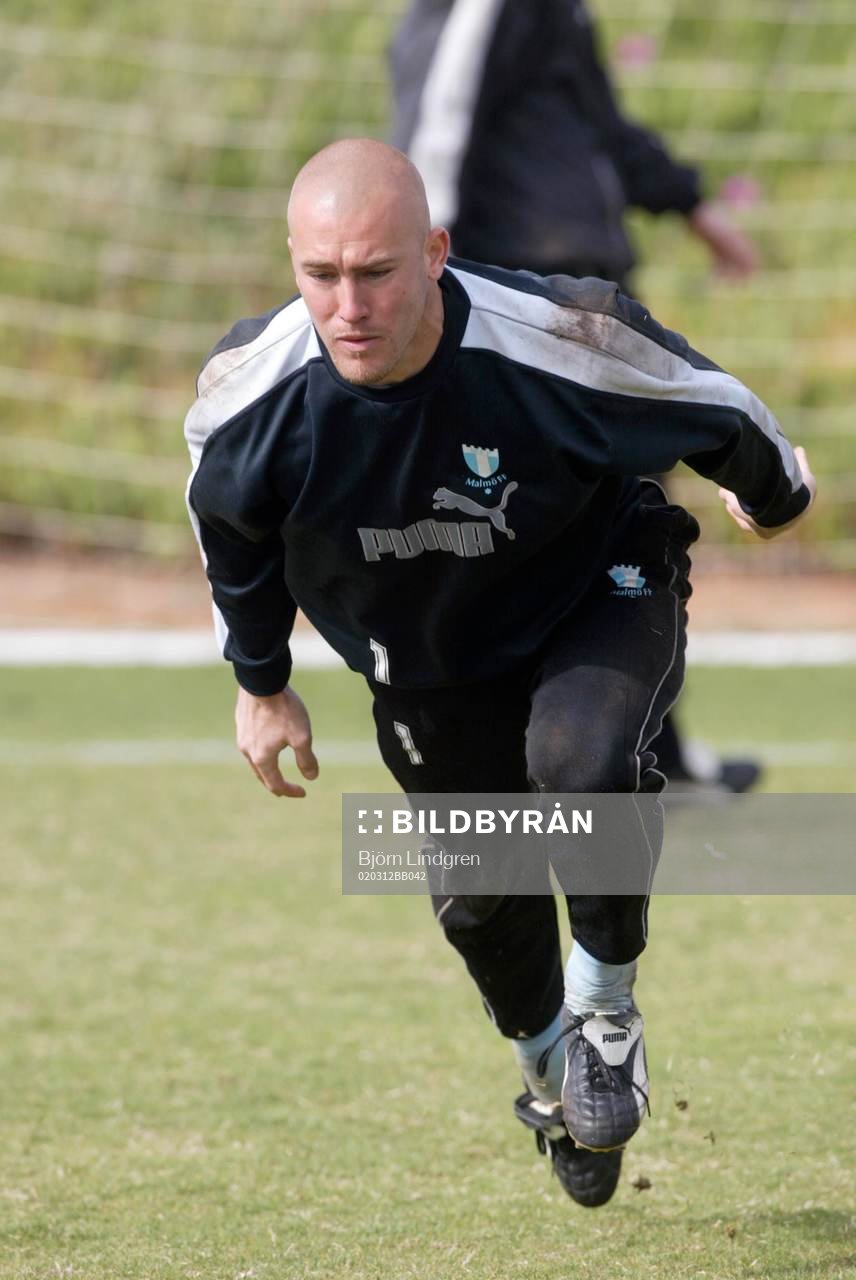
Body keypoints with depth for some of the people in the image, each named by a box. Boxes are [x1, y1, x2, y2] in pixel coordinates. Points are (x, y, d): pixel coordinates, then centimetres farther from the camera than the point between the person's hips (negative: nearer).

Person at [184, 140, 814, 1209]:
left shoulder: (563, 347, -35)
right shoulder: (247, 393, -26)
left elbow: (717, 412, -12)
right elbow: (230, 528, 0)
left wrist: (775, 497, 9)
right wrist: (261, 685, 12)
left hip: (595, 598, -3)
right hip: (426, 660, 3)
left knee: (581, 759, -33)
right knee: (479, 899, 11)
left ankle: (606, 1008, -6)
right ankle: (551, 1074, 44)